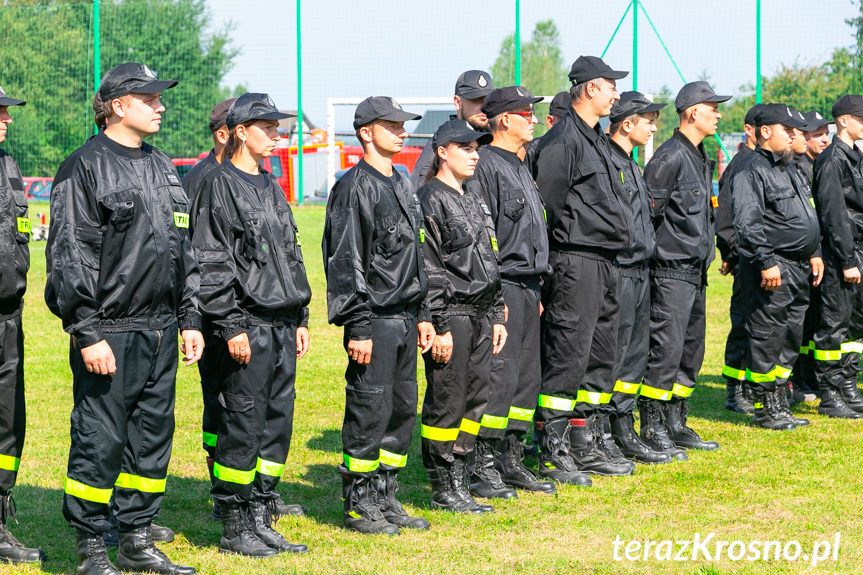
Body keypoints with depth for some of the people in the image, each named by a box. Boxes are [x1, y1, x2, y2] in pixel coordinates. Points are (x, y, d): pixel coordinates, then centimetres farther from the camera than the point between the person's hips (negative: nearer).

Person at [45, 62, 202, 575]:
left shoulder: (163, 168, 17)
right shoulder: (86, 167, -8)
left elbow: (184, 251, 21)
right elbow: (70, 257, -13)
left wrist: (190, 319, 14)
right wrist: (87, 333, -17)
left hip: (160, 331, 8)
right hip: (110, 333, -7)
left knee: (153, 438, 11)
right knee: (100, 441, -3)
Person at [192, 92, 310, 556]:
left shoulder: (271, 187, 17)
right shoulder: (220, 187, -8)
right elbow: (210, 264, -13)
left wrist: (301, 318, 17)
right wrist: (231, 326, -17)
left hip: (282, 325, 8)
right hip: (246, 327, -8)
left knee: (277, 421, 9)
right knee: (242, 424, -4)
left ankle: (262, 520, 16)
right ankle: (234, 527, 4)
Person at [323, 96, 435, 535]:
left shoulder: (401, 185, 16)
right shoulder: (355, 188, -11)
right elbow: (346, 261, -15)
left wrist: (422, 314, 19)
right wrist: (358, 327, -18)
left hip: (405, 318, 9)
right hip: (374, 319, -9)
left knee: (402, 409, 11)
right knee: (369, 412, -5)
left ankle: (385, 499, 19)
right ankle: (358, 506, 2)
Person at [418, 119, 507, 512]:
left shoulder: (474, 203, 18)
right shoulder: (431, 201, -10)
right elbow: (428, 269, -15)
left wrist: (496, 316, 17)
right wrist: (438, 327, -19)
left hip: (480, 316, 9)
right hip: (451, 316, -9)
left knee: (477, 397, 10)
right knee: (447, 402, -4)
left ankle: (464, 475, 19)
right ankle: (443, 489, 2)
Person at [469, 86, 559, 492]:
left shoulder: (519, 168, 20)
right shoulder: (485, 165, -11)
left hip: (527, 287, 10)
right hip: (503, 285, -10)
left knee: (526, 377, 10)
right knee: (499, 376, -10)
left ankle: (511, 461, 17)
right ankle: (483, 467, -6)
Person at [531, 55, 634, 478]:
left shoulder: (596, 139, 19)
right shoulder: (562, 141, -13)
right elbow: (547, 205, -16)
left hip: (604, 264, 10)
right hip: (576, 264, -10)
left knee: (600, 357, 12)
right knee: (568, 356, -8)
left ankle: (586, 446, 19)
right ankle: (553, 453, -5)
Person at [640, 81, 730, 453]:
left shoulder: (701, 159, 17)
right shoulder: (670, 157, -14)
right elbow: (647, 212, -16)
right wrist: (650, 253, -13)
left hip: (696, 271, 10)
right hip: (672, 271, -10)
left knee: (691, 351, 12)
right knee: (667, 349, -9)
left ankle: (676, 425, 19)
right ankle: (651, 429, -5)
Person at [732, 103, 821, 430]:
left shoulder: (791, 170, 20)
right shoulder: (752, 173, -11)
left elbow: (809, 218, 28)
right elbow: (747, 224, -18)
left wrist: (814, 254, 21)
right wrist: (766, 262, -22)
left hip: (799, 269, 10)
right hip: (772, 271, -9)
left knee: (790, 340, 12)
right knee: (766, 339, -4)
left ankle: (779, 403, 20)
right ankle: (764, 408, 2)